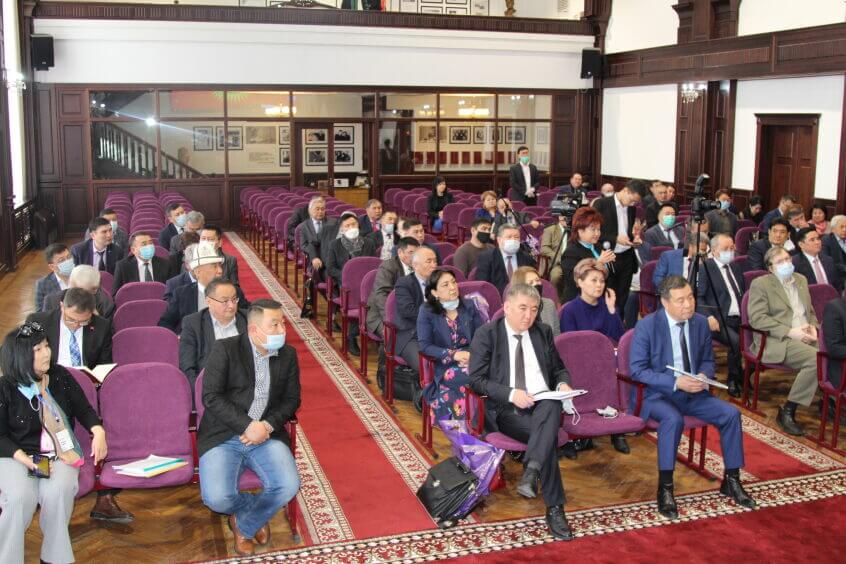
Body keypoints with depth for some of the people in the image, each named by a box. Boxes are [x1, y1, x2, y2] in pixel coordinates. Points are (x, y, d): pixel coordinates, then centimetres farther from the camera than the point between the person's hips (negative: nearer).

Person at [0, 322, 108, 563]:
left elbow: (83, 409, 12)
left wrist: (99, 431, -9)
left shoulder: (60, 376, 3)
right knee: (20, 498, -31)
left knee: (56, 493, -29)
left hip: (60, 453, 2)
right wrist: (25, 459, -17)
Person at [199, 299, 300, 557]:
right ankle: (259, 511, 12)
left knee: (288, 486, -23)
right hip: (223, 437, -3)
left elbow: (292, 399, 9)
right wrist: (247, 426, -18)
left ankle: (243, 525, 8)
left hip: (267, 435, 3)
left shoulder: (288, 354, 7)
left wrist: (268, 425, -10)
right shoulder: (225, 349, -6)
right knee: (217, 498, -25)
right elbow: (211, 396, -11)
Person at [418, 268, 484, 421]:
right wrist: (453, 355, -19)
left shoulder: (469, 306, 11)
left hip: (472, 359, 3)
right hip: (444, 365, -3)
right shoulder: (427, 312, 1)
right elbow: (424, 346, -7)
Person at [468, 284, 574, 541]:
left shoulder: (543, 332, 15)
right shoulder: (486, 334, 0)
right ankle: (555, 509, -25)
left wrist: (563, 383, -2)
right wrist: (511, 394, -20)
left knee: (553, 405, -35)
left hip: (544, 404, 4)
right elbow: (476, 380, -5)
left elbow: (559, 369, 24)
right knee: (548, 434, -31)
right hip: (505, 409, -3)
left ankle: (531, 471, -43)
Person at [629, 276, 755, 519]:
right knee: (673, 419, -35)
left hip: (693, 393, 5)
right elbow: (637, 370, -14)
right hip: (657, 394, -5)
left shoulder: (701, 323, 3)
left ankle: (731, 481, 4)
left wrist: (703, 376, -10)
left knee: (731, 413, -14)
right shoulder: (646, 326, -12)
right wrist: (675, 382, -23)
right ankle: (665, 489, -22)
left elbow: (708, 360, 16)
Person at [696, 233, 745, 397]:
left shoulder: (736, 267, 22)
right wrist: (708, 317, -22)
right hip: (719, 320, -6)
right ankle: (734, 380, -9)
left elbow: (744, 294, 27)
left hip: (740, 319, 6)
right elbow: (697, 297, -6)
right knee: (735, 341, -31)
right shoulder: (704, 267, 1)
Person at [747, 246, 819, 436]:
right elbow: (757, 318, -10)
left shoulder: (801, 280, 22)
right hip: (777, 341, -6)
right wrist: (789, 332, -16)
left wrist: (813, 327, 5)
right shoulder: (760, 284, 1)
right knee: (816, 359, -31)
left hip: (805, 337, 6)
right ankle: (787, 411, -19)